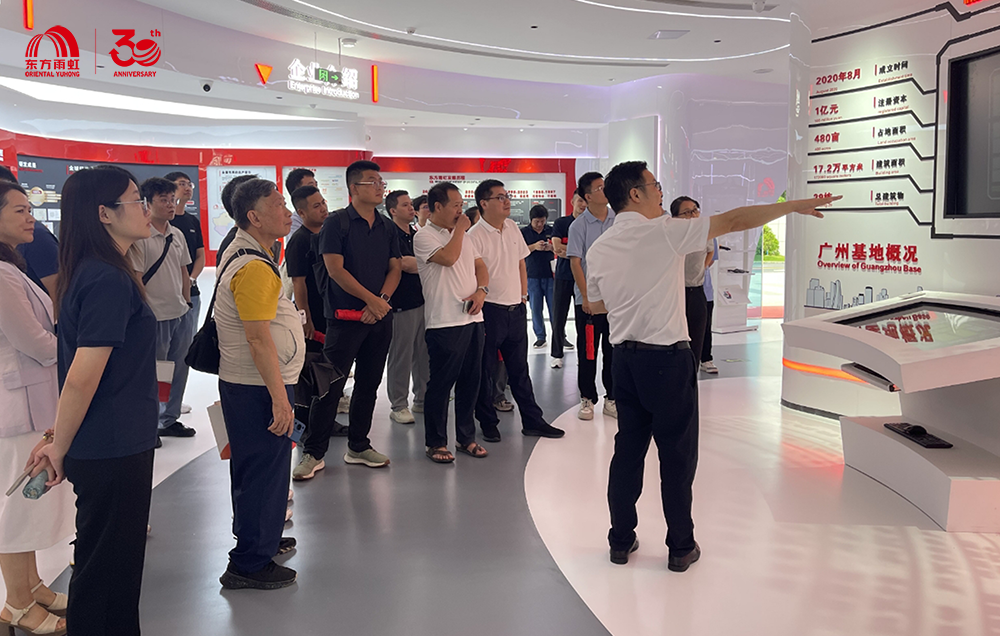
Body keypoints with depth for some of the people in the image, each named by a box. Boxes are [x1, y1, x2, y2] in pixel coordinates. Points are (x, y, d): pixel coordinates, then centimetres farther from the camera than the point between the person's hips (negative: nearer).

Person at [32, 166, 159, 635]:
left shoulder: (92, 272, 9)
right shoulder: (109, 281, -22)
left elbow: (81, 372, 14)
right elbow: (82, 378, -25)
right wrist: (59, 448, -13)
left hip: (111, 447, 9)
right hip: (114, 451, -9)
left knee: (107, 565, 22)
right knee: (106, 573, 5)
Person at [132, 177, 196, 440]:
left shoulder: (177, 235, 9)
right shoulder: (140, 237, -14)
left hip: (180, 315, 7)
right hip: (156, 317, -7)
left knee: (179, 370, 16)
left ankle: (170, 420, 31)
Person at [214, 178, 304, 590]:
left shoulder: (242, 254, 12)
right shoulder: (254, 267, -22)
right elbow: (259, 339, -25)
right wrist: (279, 398, -23)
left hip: (244, 384, 10)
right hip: (259, 388, -10)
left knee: (254, 467, 21)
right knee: (263, 471, -1)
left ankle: (260, 538, 37)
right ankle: (250, 564, 9)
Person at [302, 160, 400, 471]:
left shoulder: (388, 227, 12)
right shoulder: (337, 223, -6)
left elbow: (395, 268, 10)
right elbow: (335, 269, -13)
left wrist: (382, 300, -8)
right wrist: (371, 299, -14)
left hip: (380, 316, 6)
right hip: (346, 316, -6)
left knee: (369, 384, 12)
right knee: (331, 384, -4)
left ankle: (358, 446, 24)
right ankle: (313, 451, 6)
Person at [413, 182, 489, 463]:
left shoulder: (462, 235, 18)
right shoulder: (424, 236, -6)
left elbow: (480, 266, 18)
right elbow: (449, 257, -22)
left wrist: (481, 290, -2)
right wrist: (460, 228, -8)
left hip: (472, 318, 7)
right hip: (444, 322, -7)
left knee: (470, 380, 11)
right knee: (441, 383, -1)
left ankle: (466, 437, 23)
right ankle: (436, 442, 11)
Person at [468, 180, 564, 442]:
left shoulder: (512, 228, 8)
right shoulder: (475, 236, -13)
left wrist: (523, 296, 13)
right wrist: (478, 309, -13)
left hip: (516, 309, 6)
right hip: (490, 311, -6)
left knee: (519, 369, 14)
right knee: (486, 371, 6)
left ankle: (532, 420, 21)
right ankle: (488, 423, 19)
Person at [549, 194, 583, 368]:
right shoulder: (560, 223, 4)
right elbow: (557, 248, -7)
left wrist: (568, 252, -12)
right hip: (563, 275, 0)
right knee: (559, 316, 4)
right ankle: (557, 354, 13)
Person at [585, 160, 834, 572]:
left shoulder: (598, 250, 4)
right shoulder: (665, 232, -12)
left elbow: (595, 305, 17)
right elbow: (734, 222, -8)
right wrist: (793, 206, 0)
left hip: (624, 359, 6)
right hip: (666, 360, -5)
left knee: (628, 449, 14)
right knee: (677, 454, 6)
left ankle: (621, 541, 23)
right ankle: (681, 548, 17)